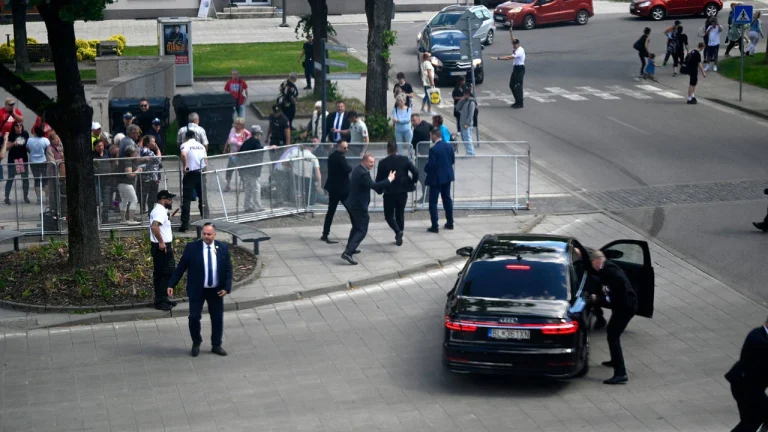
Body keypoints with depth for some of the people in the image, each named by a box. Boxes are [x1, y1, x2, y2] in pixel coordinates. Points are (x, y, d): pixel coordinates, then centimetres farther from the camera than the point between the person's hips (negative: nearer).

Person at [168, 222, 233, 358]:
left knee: (217, 318, 9)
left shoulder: (223, 248, -2)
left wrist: (226, 287, -8)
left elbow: (228, 269, 2)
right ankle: (196, 344, 20)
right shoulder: (192, 248, -8)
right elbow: (181, 267, -4)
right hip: (197, 290, -2)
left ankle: (216, 346, 25)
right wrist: (171, 285, -8)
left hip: (216, 291, 2)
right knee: (194, 317, -3)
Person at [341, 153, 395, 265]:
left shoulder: (357, 170, 11)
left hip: (352, 204, 10)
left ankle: (350, 248, 40)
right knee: (362, 231, -7)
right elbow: (373, 185, -27)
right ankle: (348, 253, -18)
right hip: (359, 206, -10)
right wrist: (389, 179, -21)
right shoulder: (364, 173, -21)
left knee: (356, 227, 28)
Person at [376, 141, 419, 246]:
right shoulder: (405, 160, -2)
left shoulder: (383, 163, -8)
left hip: (389, 193, -3)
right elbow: (415, 172, -10)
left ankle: (398, 231, -17)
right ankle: (399, 237, 19)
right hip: (403, 192, 3)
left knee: (389, 215, 8)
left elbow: (378, 179, -5)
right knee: (400, 214, 17)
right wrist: (412, 183, 7)